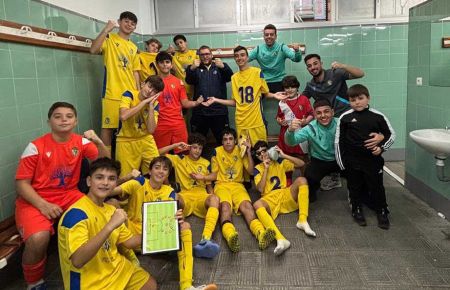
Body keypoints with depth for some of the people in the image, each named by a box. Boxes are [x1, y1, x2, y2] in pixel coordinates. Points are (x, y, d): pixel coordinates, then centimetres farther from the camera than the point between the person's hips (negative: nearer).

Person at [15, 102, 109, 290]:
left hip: (68, 195, 4)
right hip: (35, 199, -3)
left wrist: (98, 142, -23)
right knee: (39, 238, -31)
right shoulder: (36, 147, -10)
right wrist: (43, 205, -23)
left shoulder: (81, 142, 0)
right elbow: (21, 183, -9)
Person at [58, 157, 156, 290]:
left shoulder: (110, 209, 4)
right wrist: (110, 226, -38)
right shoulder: (76, 212, -22)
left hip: (115, 268, 8)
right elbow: (77, 261, -33)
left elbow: (128, 241, 12)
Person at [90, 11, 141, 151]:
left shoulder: (134, 48, 17)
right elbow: (93, 50, -16)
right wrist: (106, 29, -17)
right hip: (112, 93, -5)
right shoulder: (109, 39, 2)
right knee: (108, 126, -4)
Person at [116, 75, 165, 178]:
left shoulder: (155, 104, -4)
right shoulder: (129, 95, -12)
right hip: (126, 141, -3)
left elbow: (151, 130, -15)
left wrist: (151, 106, -20)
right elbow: (123, 116, -32)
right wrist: (144, 102, -26)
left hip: (145, 140, 3)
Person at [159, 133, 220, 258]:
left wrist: (211, 194, 1)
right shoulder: (179, 159, 15)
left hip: (202, 196, 2)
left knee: (215, 199, -36)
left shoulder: (206, 163, 22)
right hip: (185, 196, -1)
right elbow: (159, 153, 7)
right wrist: (177, 145, 2)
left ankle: (206, 239, -58)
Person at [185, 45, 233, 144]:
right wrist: (192, 68, -26)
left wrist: (223, 67, -26)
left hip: (219, 111, 0)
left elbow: (230, 77, -6)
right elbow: (189, 81, -6)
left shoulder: (219, 67, 11)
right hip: (200, 112, 0)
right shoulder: (196, 68, 12)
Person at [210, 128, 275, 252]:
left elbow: (250, 171, 4)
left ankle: (261, 234, -54)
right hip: (221, 185, -1)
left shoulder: (241, 151, 9)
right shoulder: (217, 152, 5)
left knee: (246, 205, -29)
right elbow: (214, 175, 9)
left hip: (237, 185, 2)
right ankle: (230, 236, -62)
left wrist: (248, 152, -5)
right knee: (225, 206, -34)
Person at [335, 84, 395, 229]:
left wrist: (382, 147, -8)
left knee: (376, 186, 9)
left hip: (373, 159, 0)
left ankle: (382, 211, 27)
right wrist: (341, 161, 0)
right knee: (355, 186, 12)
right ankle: (357, 210, 31)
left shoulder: (378, 116, -5)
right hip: (352, 161, 0)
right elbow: (338, 140, 0)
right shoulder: (345, 117, -5)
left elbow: (391, 134, 7)